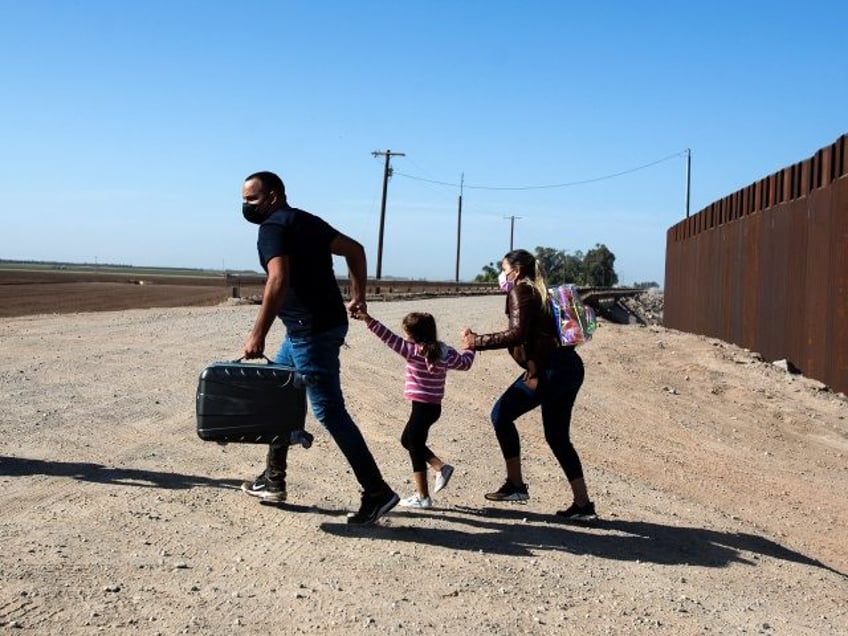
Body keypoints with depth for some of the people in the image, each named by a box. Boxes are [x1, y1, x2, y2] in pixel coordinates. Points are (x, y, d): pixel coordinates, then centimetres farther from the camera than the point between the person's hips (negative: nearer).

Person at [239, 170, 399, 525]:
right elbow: (354, 249, 20)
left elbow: (278, 280, -27)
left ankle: (377, 493, -5)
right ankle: (273, 479, 26)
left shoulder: (273, 227, -12)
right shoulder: (306, 221, 16)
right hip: (326, 322, 10)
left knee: (329, 412, -7)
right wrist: (358, 295, 21)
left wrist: (258, 335, -29)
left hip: (311, 332, -10)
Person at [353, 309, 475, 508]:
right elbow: (465, 363, 14)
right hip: (434, 406, 8)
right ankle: (441, 467, 19)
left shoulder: (413, 351, -15)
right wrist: (469, 348, 33)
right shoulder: (445, 352, 3)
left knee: (415, 448, 3)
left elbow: (390, 338, -20)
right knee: (408, 440, 24)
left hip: (422, 407, -8)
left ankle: (422, 497, 8)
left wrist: (369, 320, -19)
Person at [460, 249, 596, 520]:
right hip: (570, 368, 9)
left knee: (501, 414, 3)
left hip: (547, 370, -9)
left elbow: (517, 333, -18)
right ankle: (582, 503, 15)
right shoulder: (539, 291, 22)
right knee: (557, 436, 15)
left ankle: (515, 485, 5)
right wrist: (480, 341, 23)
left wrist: (477, 342, -13)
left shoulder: (520, 291, -5)